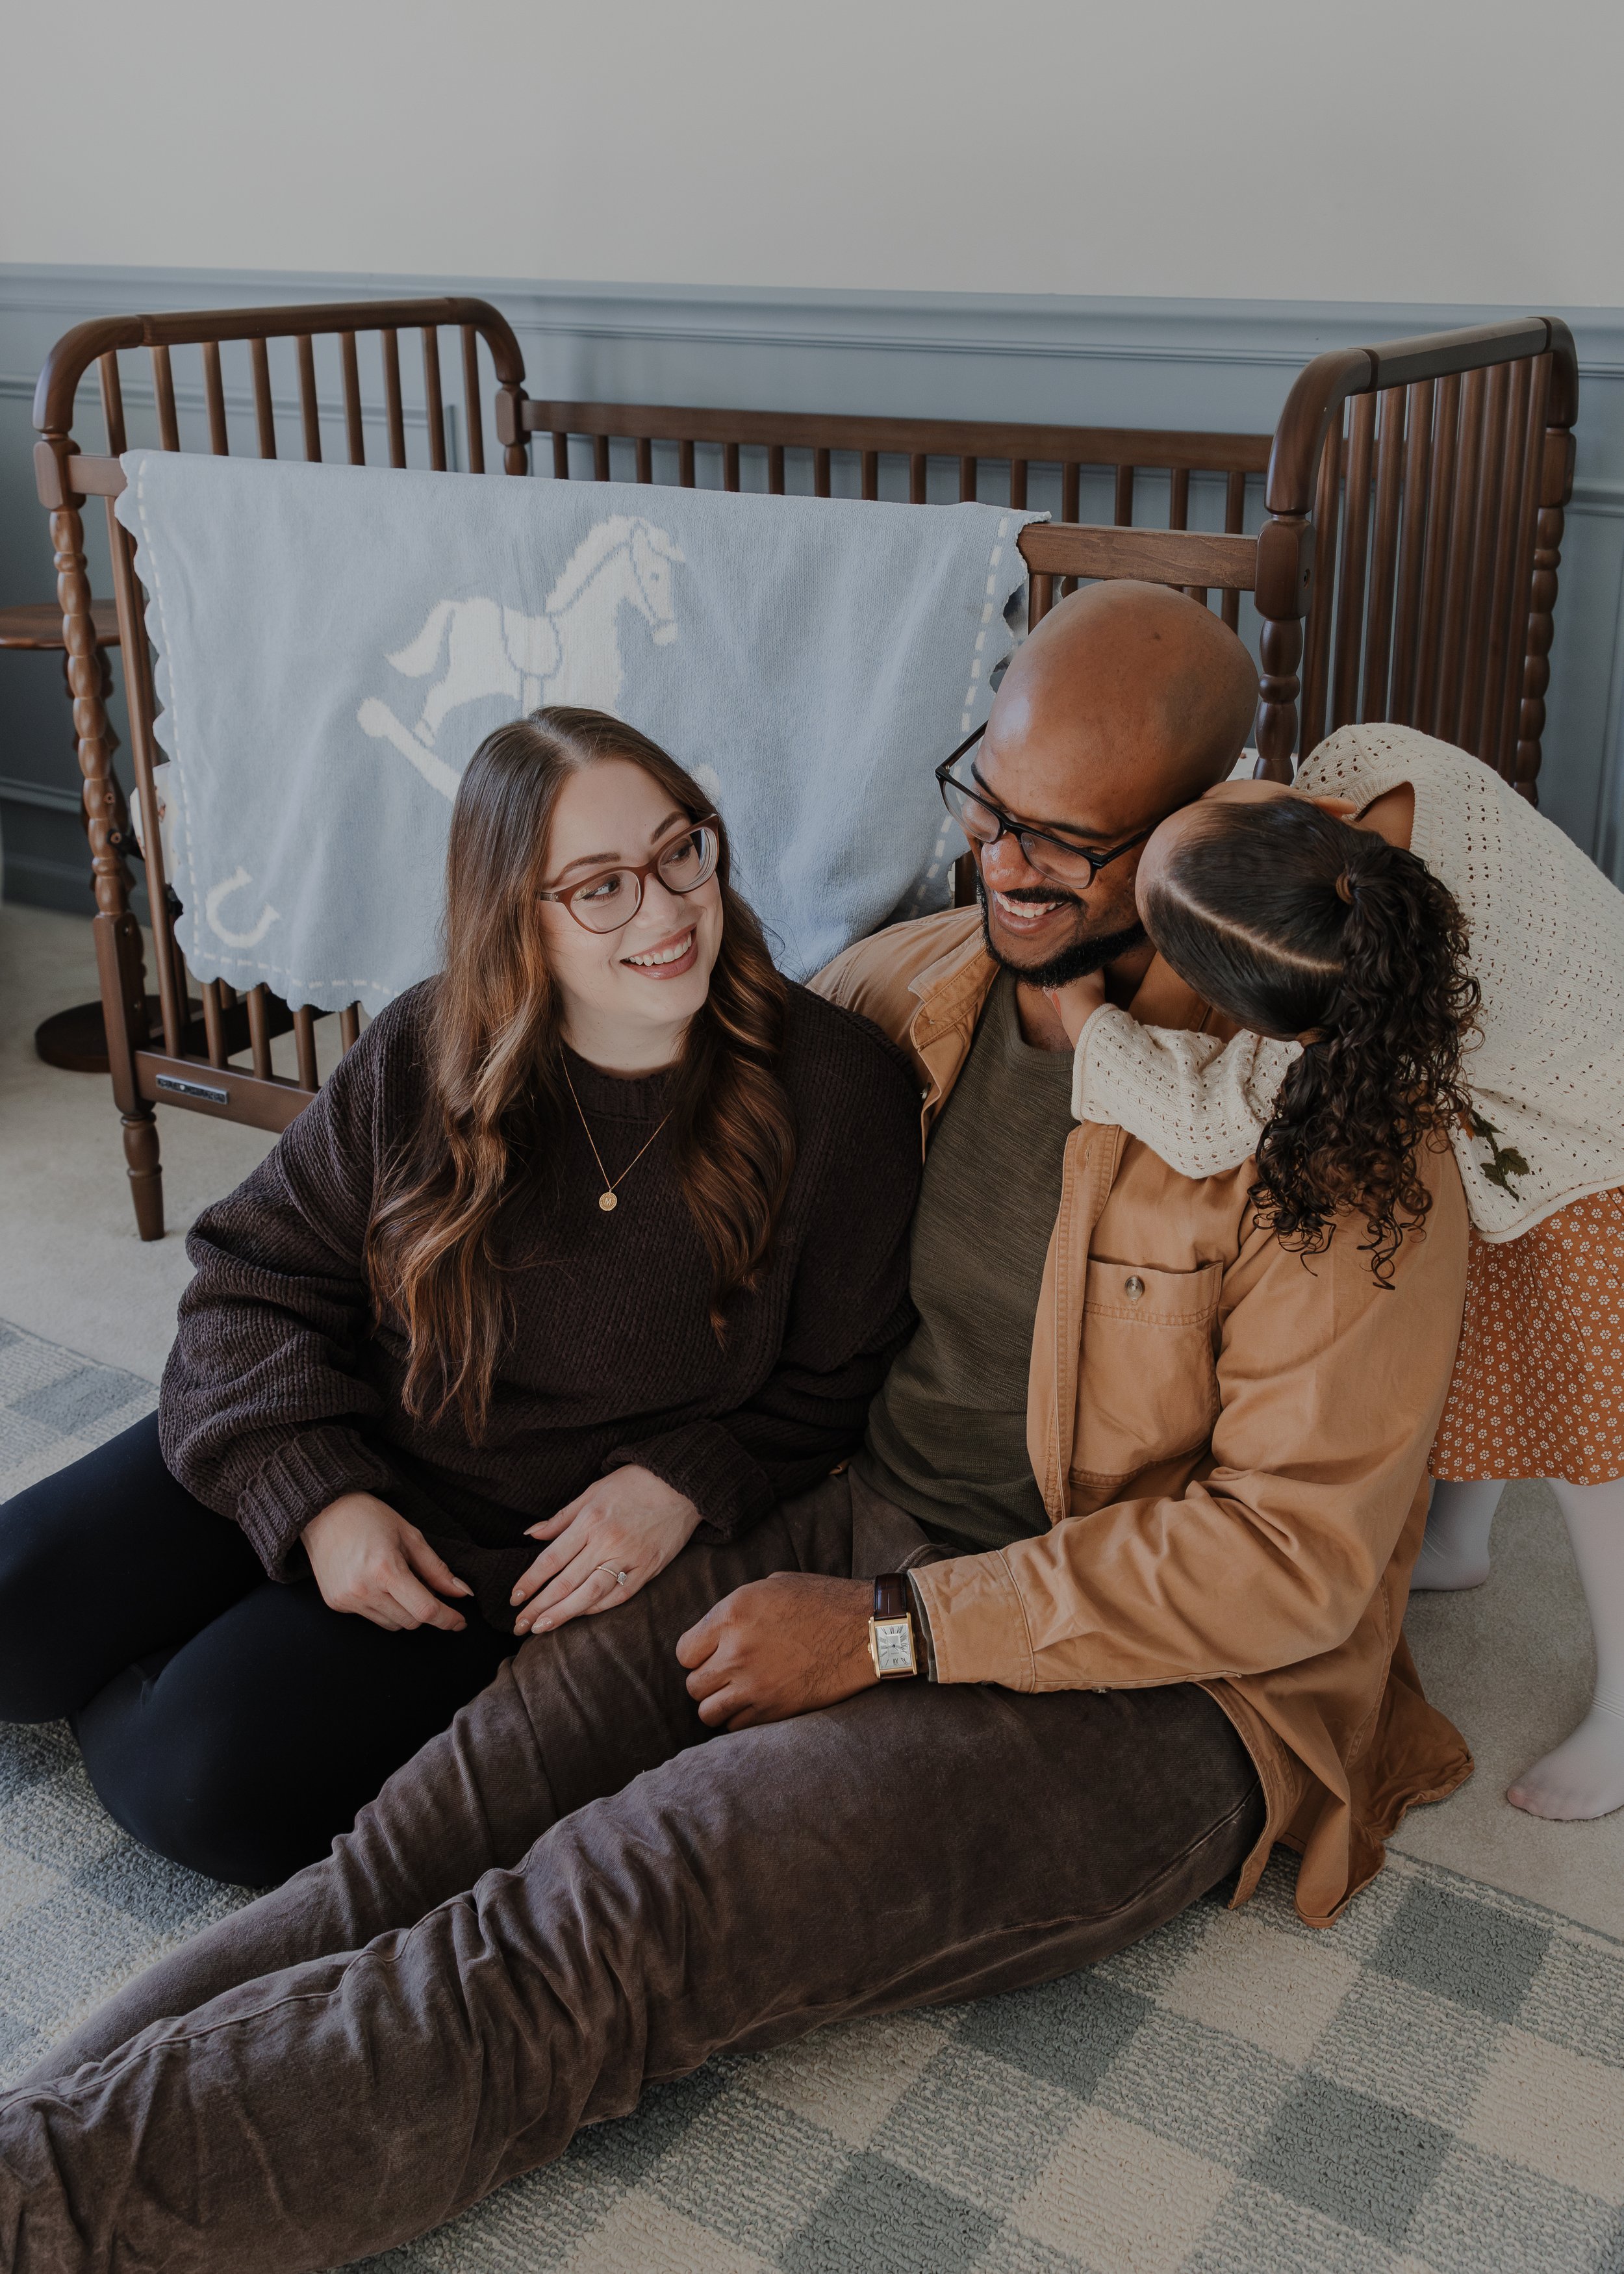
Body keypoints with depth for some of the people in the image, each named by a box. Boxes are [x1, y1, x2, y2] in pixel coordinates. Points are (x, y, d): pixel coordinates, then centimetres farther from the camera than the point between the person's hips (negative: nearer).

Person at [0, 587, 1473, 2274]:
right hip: (855, 1532, 6)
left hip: (1146, 1686, -6)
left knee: (622, 1917, -27)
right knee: (455, 1814, -21)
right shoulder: (910, 979, 4)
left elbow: (1301, 1548, -16)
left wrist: (895, 1628, -18)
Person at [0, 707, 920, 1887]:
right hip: (327, 1464, 4)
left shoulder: (837, 1093, -14)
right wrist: (318, 1493, -16)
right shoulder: (424, 1055, -7)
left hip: (537, 1553, -3)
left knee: (210, 1773, -19)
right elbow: (256, 1278, -2)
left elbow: (841, 1385, -4)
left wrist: (686, 1487, -20)